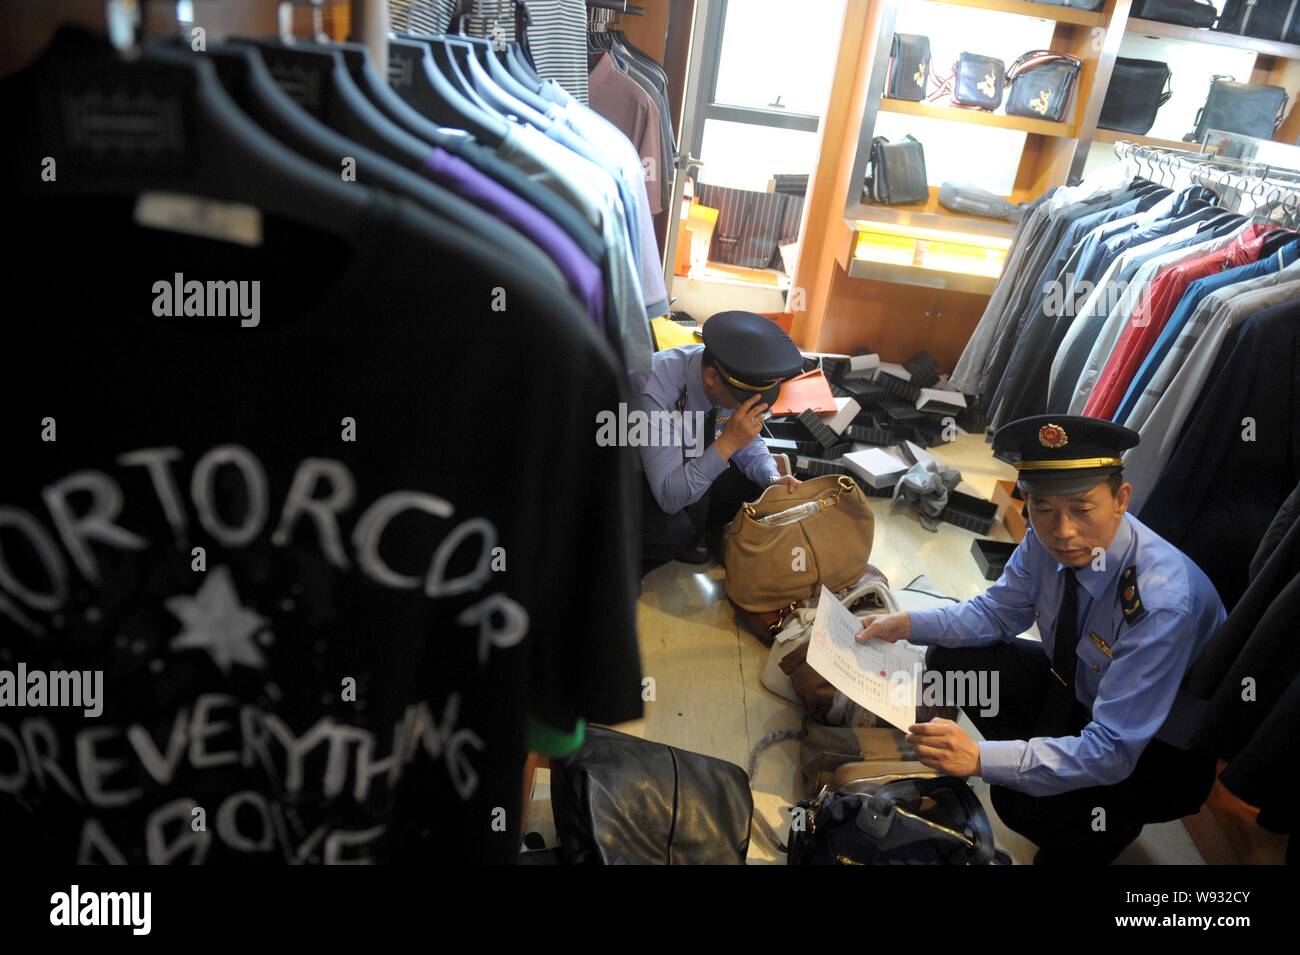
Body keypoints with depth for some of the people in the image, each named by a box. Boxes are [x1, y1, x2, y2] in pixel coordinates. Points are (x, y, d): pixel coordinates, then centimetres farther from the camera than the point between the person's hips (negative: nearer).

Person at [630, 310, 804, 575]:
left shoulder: (733, 379, -19)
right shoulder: (656, 389, -37)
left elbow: (746, 439, 0)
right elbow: (670, 496, -37)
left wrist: (774, 479, -18)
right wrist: (727, 442, -44)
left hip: (688, 464, 7)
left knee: (755, 484, -11)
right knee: (671, 529, -33)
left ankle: (690, 535, 9)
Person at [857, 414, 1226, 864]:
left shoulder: (1162, 603, -37)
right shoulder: (1045, 540, -19)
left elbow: (1112, 753, -35)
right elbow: (997, 611, -1)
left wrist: (981, 758, -44)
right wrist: (907, 624, -17)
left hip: (1162, 747, -6)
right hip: (1078, 687, 6)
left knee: (1021, 800, -29)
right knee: (949, 656, -7)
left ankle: (1108, 828, 5)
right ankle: (1037, 763, 10)